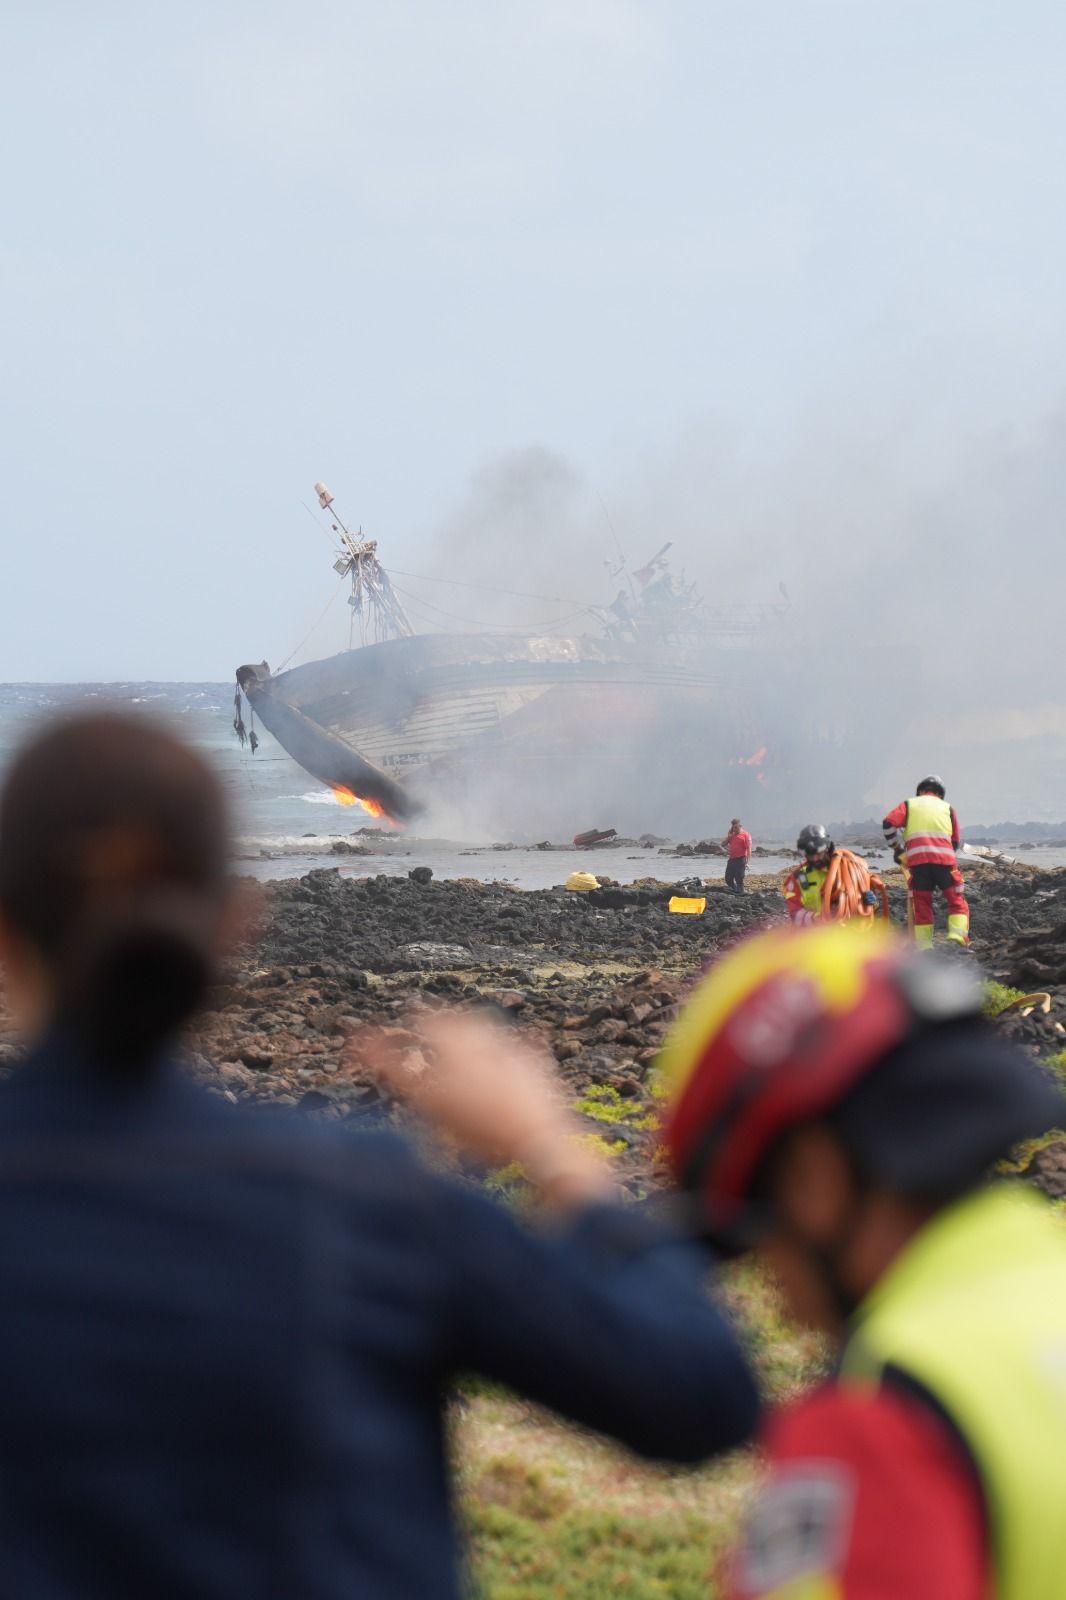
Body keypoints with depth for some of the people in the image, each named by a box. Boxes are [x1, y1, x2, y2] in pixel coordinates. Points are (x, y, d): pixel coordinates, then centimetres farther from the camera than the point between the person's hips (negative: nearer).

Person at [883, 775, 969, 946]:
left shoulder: (909, 804, 21)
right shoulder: (948, 808, 24)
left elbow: (889, 823, 4)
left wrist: (896, 847, 15)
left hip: (917, 861, 0)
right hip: (944, 861, 0)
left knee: (921, 905, 7)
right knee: (957, 902, 8)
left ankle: (924, 946, 0)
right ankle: (957, 936, -12)